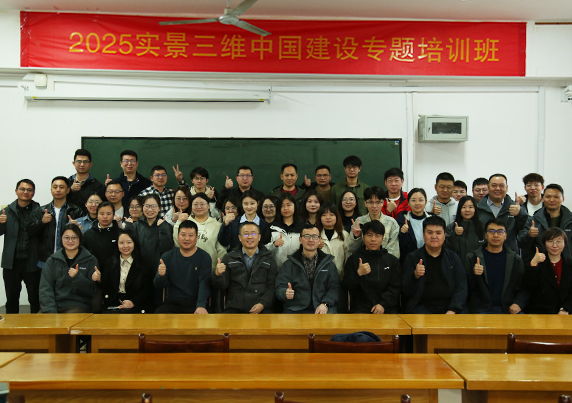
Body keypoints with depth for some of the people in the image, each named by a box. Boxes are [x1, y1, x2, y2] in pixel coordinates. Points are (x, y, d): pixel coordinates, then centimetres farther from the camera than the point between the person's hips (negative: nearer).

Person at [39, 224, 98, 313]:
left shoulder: (90, 260, 7)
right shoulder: (52, 260, 14)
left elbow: (93, 290, 2)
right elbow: (45, 289, 5)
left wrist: (77, 277, -15)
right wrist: (50, 311, -11)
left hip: (78, 306, -2)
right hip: (55, 305, 3)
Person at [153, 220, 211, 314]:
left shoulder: (204, 257, 1)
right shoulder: (167, 256, 9)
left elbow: (204, 284, -11)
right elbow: (158, 286, 6)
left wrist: (201, 306, -29)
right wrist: (161, 276, -19)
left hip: (194, 304, -2)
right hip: (172, 303, 2)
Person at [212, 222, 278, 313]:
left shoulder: (269, 259, 11)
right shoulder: (229, 258, 13)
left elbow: (272, 286, 4)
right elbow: (222, 286, 9)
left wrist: (262, 304, -11)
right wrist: (217, 275, -13)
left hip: (261, 309, -1)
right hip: (234, 308, 1)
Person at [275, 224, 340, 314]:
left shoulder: (328, 263, 15)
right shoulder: (289, 264, 11)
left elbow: (334, 287, 8)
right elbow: (280, 288, 6)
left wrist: (325, 304, -11)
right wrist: (286, 293, -20)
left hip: (321, 309, 1)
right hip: (295, 309, -1)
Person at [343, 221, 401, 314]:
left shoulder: (392, 260, 14)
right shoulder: (353, 259, 13)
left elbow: (395, 288, 7)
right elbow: (347, 286, 7)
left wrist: (383, 304, -7)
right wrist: (358, 274, -12)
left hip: (386, 308, 1)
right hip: (361, 309, -1)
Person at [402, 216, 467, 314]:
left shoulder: (453, 257, 15)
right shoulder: (412, 258, 8)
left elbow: (461, 287, 6)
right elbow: (406, 292, 3)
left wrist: (452, 311, -10)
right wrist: (415, 276, -18)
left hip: (449, 306, 2)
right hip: (422, 306, -2)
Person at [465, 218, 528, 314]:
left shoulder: (516, 260, 13)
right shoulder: (472, 258, 6)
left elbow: (523, 288, 13)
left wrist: (518, 304, -6)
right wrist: (473, 275, -15)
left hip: (509, 309, 3)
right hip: (482, 309, -2)